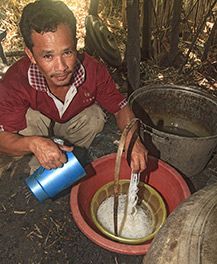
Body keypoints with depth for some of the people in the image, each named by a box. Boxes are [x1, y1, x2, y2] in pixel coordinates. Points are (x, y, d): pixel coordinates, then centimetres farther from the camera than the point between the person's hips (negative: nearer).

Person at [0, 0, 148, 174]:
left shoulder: (93, 70, -31)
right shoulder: (14, 82, -35)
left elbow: (120, 108, -20)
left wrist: (132, 138, -41)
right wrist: (32, 143, -55)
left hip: (73, 123, 2)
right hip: (37, 127, -1)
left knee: (95, 116, -25)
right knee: (29, 116, -31)